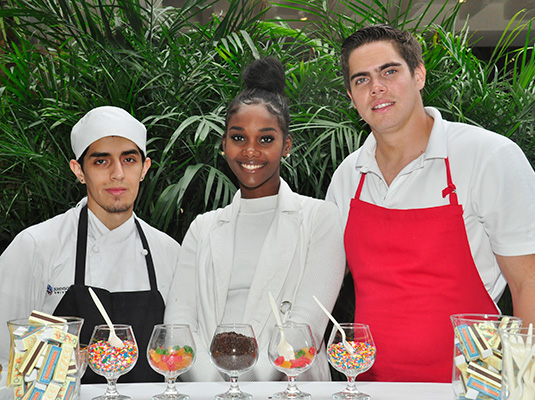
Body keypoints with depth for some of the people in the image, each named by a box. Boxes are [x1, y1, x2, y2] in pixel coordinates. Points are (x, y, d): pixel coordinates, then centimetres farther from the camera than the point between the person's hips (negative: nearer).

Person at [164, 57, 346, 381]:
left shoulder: (320, 218, 7)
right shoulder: (204, 228, 17)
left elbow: (307, 324, -5)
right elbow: (178, 318, 5)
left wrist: (249, 382, -17)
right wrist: (217, 385, -12)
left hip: (287, 387, -2)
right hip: (205, 389, 3)